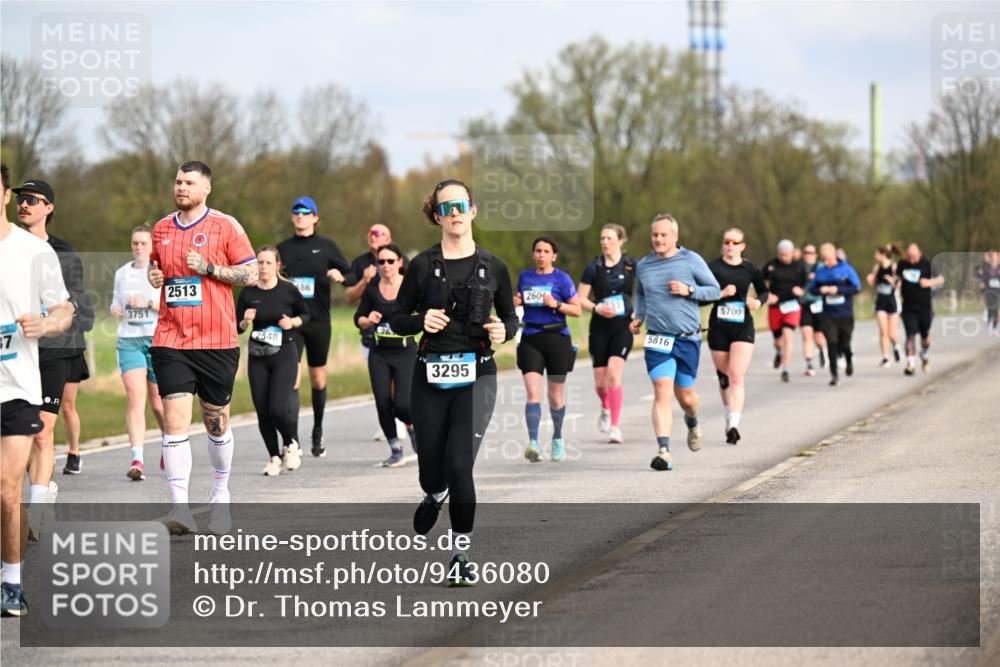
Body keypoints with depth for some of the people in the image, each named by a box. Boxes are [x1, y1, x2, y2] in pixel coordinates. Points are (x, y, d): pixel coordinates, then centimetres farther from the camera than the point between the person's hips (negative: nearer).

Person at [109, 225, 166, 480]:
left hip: (158, 340, -2)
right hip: (129, 341, 2)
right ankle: (137, 459, -21)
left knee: (158, 402, 6)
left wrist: (149, 303, -20)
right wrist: (115, 310, 2)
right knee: (135, 399, -14)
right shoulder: (122, 273, 12)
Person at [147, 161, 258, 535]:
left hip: (217, 342, -2)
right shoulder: (162, 229, 11)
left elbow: (251, 274, -3)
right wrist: (153, 275, 4)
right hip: (171, 341, 2)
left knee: (216, 421, 10)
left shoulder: (225, 226, -2)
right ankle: (180, 507, -15)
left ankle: (220, 493, 32)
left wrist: (208, 268, -14)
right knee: (174, 420, -11)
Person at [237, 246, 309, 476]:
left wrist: (293, 322, -10)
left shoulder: (289, 290, -5)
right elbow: (237, 327, 6)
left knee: (277, 408, -15)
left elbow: (305, 314, 10)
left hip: (284, 355, -3)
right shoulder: (248, 293, 0)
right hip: (257, 356, 3)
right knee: (262, 411, 0)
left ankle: (292, 445, 14)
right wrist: (246, 321, -15)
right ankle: (274, 457, 18)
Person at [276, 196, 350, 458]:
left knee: (318, 379, 11)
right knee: (291, 377, -13)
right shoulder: (283, 248, 9)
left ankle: (317, 433, 29)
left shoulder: (326, 246, 5)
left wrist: (339, 275, -16)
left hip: (318, 320, 0)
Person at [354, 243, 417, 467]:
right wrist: (368, 320, -9)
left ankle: (412, 426, 22)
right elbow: (358, 318, 12)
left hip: (405, 351, -3)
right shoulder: (372, 288, 4)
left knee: (402, 403, -14)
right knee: (383, 402, -2)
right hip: (379, 354, 3)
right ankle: (395, 450, 13)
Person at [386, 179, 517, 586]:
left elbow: (510, 315, 14)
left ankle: (462, 555, -2)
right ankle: (436, 495, 48)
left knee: (459, 465, -15)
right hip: (430, 376, 1)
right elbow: (397, 320, 6)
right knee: (431, 470, 8)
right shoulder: (423, 266, 1)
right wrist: (421, 321, -15)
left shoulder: (492, 266, 3)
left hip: (476, 376, -1)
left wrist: (503, 331, -8)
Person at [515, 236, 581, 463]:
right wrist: (515, 302, 2)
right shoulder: (525, 277, 10)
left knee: (556, 396, 8)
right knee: (532, 393, -13)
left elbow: (577, 310, -1)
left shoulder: (562, 279, -1)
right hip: (530, 340, 2)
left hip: (557, 339, -2)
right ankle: (533, 442, -21)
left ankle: (557, 439, 30)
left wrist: (556, 304, -16)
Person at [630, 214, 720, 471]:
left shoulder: (691, 261, -1)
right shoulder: (643, 265, 8)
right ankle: (664, 451, -20)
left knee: (685, 394, 10)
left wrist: (689, 290, -12)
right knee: (662, 392, -14)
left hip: (688, 339, -1)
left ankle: (692, 422, 46)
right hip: (657, 339, 1)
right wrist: (638, 318, 10)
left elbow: (714, 290, 4)